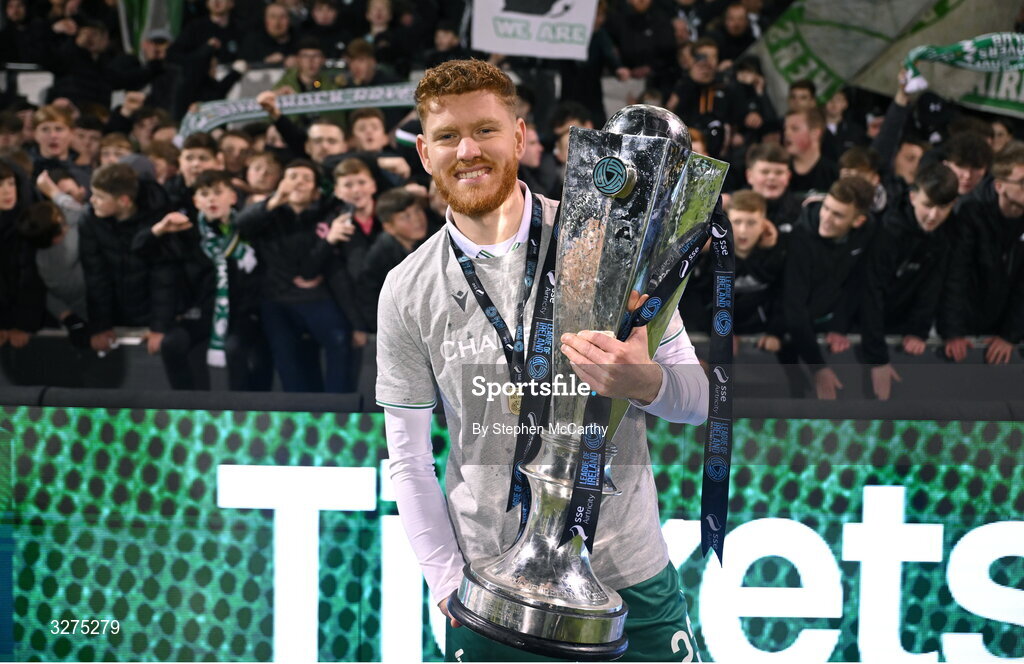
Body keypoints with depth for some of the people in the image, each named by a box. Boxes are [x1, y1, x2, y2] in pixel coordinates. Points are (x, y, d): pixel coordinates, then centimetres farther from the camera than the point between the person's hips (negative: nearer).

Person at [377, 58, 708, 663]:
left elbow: (699, 399, -1)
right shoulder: (407, 291, 0)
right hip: (491, 588, 0)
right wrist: (450, 586, -5)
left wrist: (644, 381, -22)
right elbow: (408, 461, 4)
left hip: (630, 578, 0)